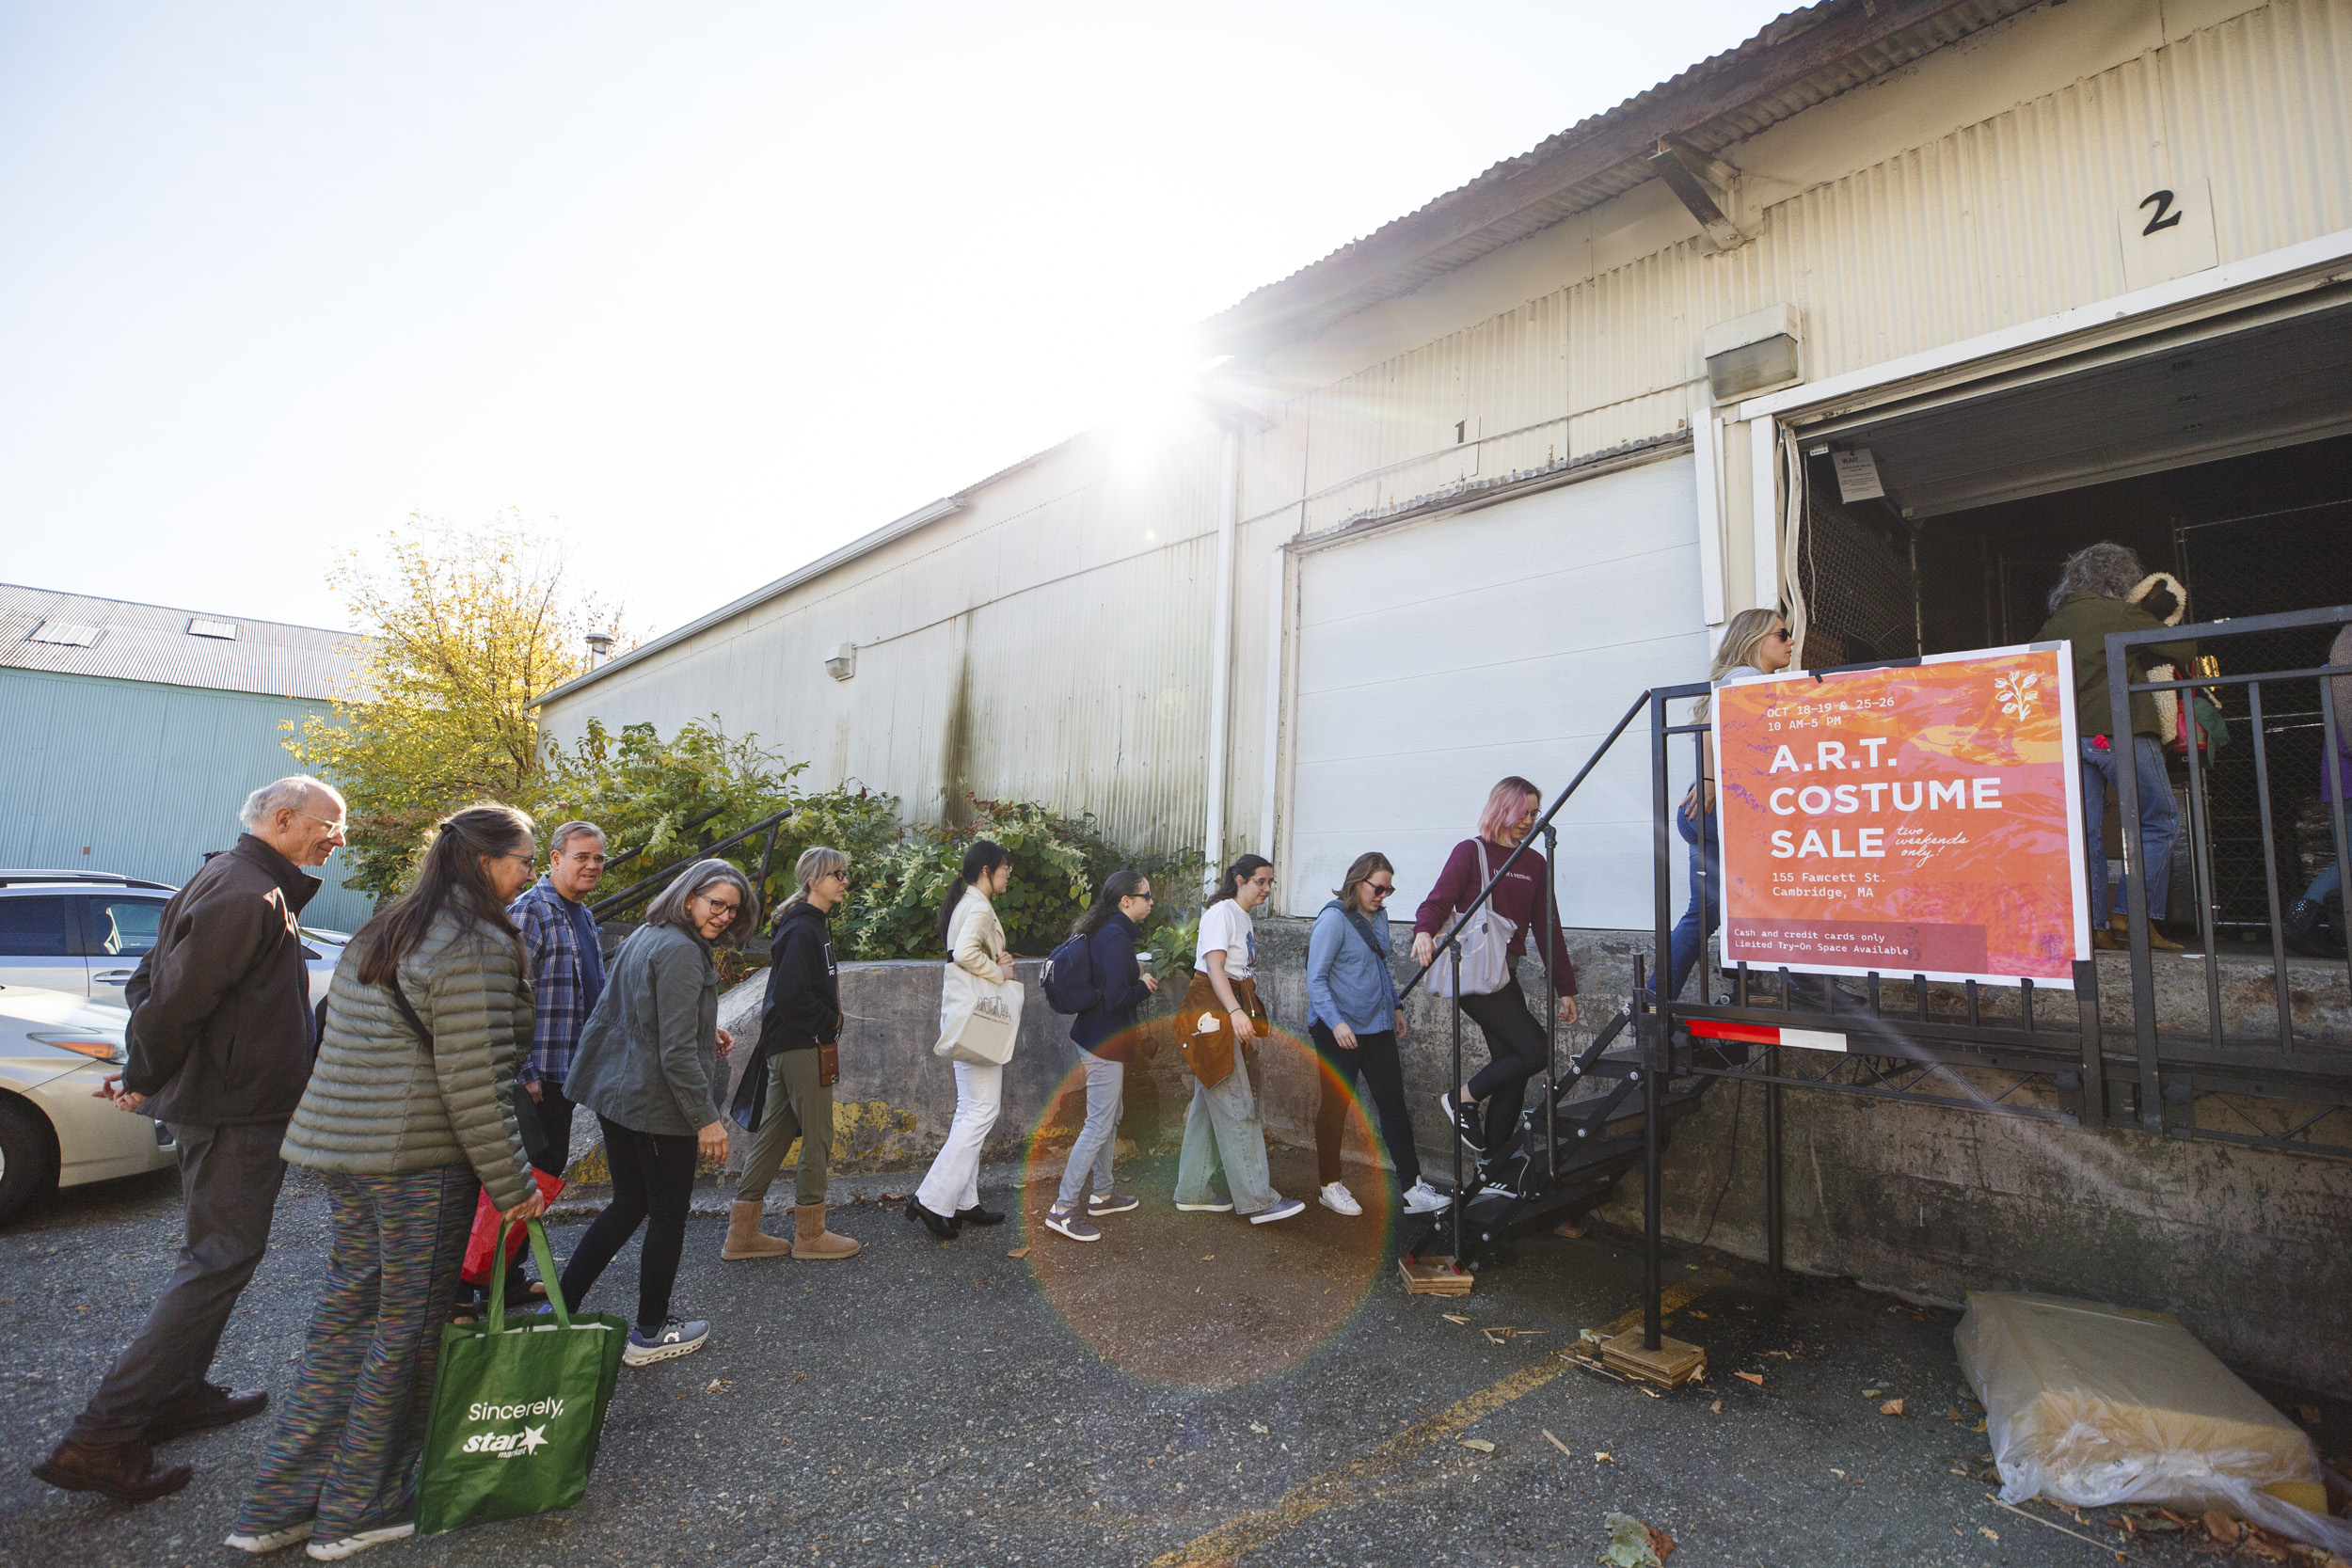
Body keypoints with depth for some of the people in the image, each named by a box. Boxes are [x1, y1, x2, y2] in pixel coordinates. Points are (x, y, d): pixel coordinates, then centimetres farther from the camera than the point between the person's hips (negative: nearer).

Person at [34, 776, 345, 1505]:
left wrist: (147, 1073, 14)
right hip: (239, 1108, -11)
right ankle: (100, 1438, 1)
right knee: (217, 1261, -3)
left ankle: (179, 1394, 33)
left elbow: (155, 980, 16)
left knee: (214, 1252, 21)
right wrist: (145, 1079, -10)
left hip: (213, 1098, 11)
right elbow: (178, 993, -24)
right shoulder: (251, 896, -21)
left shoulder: (230, 882, 12)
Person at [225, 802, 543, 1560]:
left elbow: (359, 1048, 17)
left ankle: (277, 1506, 29)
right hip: (421, 1159, -9)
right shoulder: (475, 945, -18)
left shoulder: (381, 933, 12)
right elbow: (473, 1084, -20)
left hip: (343, 1149, 9)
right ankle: (358, 1511, 22)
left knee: (345, 1313, 19)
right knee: (406, 1328, 7)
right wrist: (512, 1185, -11)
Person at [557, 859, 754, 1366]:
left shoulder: (643, 936, 9)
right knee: (668, 1213, 7)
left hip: (613, 1093, 9)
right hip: (657, 1104, -9)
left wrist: (705, 1033, 10)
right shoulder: (681, 951, -21)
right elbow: (676, 1051, -24)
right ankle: (651, 1334, 21)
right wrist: (706, 1118, -19)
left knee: (629, 1203, 22)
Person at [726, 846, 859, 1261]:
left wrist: (829, 1021, 9)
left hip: (785, 1048, 10)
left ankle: (742, 1234, 23)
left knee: (772, 1136, 14)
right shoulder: (802, 930, -18)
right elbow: (790, 996, -25)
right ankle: (810, 1235, 15)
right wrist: (830, 1022, -14)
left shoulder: (809, 926, 13)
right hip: (804, 1049, -10)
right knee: (817, 1138, 2)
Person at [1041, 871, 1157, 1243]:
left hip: (1095, 1037, 11)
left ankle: (1102, 1194, 34)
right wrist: (1144, 987, -9)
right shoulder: (1116, 937, -20)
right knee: (1098, 1125, -4)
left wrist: (1137, 981, 9)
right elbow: (1116, 998, -25)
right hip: (1104, 1042, -11)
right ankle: (1062, 1210, 2)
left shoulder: (1105, 931, 11)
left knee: (1110, 1117, 21)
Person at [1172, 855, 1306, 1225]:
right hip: (1213, 1012, -10)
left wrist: (1247, 1014, 23)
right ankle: (1258, 1200, -7)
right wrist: (1235, 1011, -32)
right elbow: (1214, 967, -21)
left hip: (1230, 1013, 10)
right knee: (1237, 1105, -9)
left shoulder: (1245, 919, 19)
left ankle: (1194, 1192, 18)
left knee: (1209, 1104, 11)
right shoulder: (1222, 912, -10)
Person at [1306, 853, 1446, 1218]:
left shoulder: (1379, 917, 9)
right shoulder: (1334, 918, -14)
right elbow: (1316, 980, -16)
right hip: (1339, 1030, -7)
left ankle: (1412, 1188, 11)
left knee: (1393, 1103, 5)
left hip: (1377, 1026, 7)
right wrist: (1335, 1022, -25)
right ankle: (1330, 1186, 19)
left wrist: (1395, 1006, 22)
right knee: (1336, 1106, 5)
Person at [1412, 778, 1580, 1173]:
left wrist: (1566, 989, 16)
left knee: (1512, 1073, 4)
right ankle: (1462, 1098, 3)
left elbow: (1550, 929, 18)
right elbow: (1439, 900, -11)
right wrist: (1424, 931, -33)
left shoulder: (1535, 864, 16)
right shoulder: (1471, 851, -2)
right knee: (1536, 1048, -17)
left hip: (1506, 976, 7)